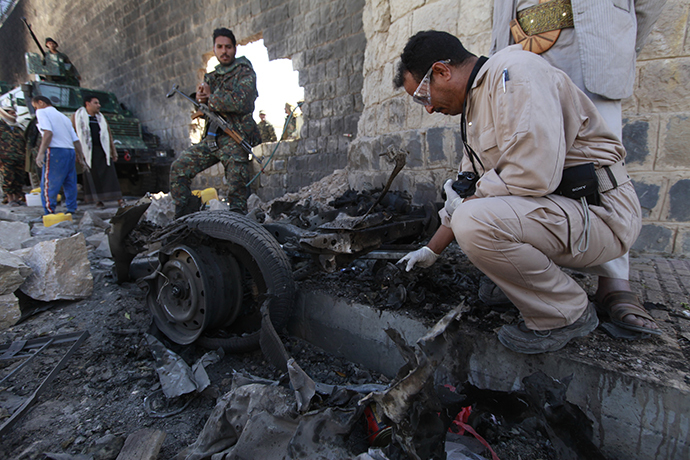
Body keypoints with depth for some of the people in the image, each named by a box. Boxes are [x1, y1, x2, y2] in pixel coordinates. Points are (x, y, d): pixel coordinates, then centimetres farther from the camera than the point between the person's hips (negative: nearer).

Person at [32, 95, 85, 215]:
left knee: (48, 185, -3)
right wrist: (81, 158, 20)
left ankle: (50, 213, -5)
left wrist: (41, 153, -19)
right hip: (71, 152, 7)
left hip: (56, 151, -7)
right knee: (70, 184, 10)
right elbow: (76, 140, 17)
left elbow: (48, 133, -15)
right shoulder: (64, 117, 24)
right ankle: (71, 210, 11)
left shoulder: (42, 112, 3)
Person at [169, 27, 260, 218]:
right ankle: (185, 217, 9)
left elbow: (240, 102, -18)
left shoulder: (245, 72, 1)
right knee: (179, 167, 1)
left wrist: (210, 98, -6)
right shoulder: (211, 77, 21)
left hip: (235, 139, -7)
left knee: (237, 190, -11)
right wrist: (200, 100, -3)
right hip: (211, 138, 7)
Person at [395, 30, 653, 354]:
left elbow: (533, 174, -29)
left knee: (474, 221, -30)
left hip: (599, 211, -9)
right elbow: (469, 189, 19)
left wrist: (464, 205, -12)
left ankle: (567, 314, -6)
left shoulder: (513, 71, -15)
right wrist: (431, 250, 22)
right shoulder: (474, 105, 15)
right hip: (556, 206, 10)